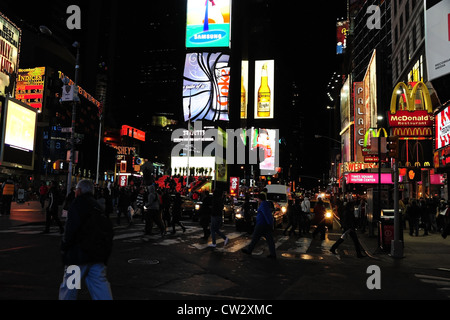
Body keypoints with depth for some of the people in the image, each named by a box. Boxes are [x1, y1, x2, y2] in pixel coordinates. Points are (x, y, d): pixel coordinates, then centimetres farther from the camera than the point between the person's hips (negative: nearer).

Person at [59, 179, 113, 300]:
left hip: (79, 255, -7)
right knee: (101, 286, 7)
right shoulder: (97, 205, 15)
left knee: (68, 286, 10)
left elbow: (71, 229, -20)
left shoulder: (77, 203, -8)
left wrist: (64, 247, -6)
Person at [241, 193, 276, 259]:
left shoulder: (263, 204, -14)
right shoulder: (267, 204, 17)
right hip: (268, 226, 9)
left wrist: (270, 223, -25)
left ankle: (248, 250, 16)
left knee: (255, 238, 4)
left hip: (261, 225, -9)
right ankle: (273, 254, 4)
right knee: (270, 240, 5)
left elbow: (266, 215, -23)